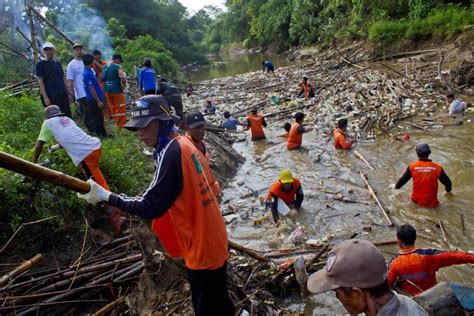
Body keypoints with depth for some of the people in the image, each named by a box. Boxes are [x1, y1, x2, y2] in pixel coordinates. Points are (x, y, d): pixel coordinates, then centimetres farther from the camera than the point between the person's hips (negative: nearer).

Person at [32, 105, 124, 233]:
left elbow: (38, 146, 14)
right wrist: (58, 146, 61)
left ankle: (116, 218, -5)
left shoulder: (48, 123, 13)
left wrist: (34, 163, 28)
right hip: (96, 144, 7)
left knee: (99, 187, -4)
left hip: (85, 155, -7)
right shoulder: (67, 119, 30)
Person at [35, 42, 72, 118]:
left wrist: (68, 93, 12)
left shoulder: (58, 63, 16)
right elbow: (40, 81, -6)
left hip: (63, 95, 5)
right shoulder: (40, 64, 0)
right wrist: (45, 97, -14)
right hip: (51, 97, -5)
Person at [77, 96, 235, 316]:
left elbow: (150, 207, -24)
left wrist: (106, 196, -17)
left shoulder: (171, 152, -24)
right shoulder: (182, 143, 5)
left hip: (202, 248, -9)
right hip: (212, 241, 9)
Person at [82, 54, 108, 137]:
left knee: (100, 118, 17)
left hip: (94, 100, 10)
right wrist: (98, 101, -21)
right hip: (94, 100, -10)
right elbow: (91, 88, -22)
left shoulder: (88, 72, 12)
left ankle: (103, 134, 27)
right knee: (97, 119, -4)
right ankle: (100, 135, 2)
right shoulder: (88, 74, -19)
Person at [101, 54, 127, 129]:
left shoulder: (105, 66, 11)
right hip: (116, 90, -7)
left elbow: (102, 78, 16)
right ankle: (121, 126, 4)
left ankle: (117, 124, 23)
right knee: (121, 108, 2)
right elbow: (123, 80, -19)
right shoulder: (118, 67, -11)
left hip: (107, 90, 7)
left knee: (112, 108, 15)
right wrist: (124, 80, 2)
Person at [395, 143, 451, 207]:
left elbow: (403, 180, 2)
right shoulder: (437, 168, -7)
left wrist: (396, 186, 23)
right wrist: (448, 191, 26)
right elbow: (447, 182, 4)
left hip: (416, 200, 1)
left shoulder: (412, 167, -8)